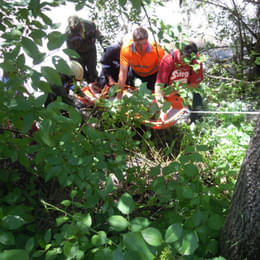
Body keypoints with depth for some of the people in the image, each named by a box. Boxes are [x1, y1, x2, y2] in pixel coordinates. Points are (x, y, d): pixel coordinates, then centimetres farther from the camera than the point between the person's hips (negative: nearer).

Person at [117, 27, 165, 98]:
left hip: (153, 74, -2)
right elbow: (123, 73, -31)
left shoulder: (157, 49, -36)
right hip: (135, 72, 2)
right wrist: (119, 97, -30)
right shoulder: (126, 48, -33)